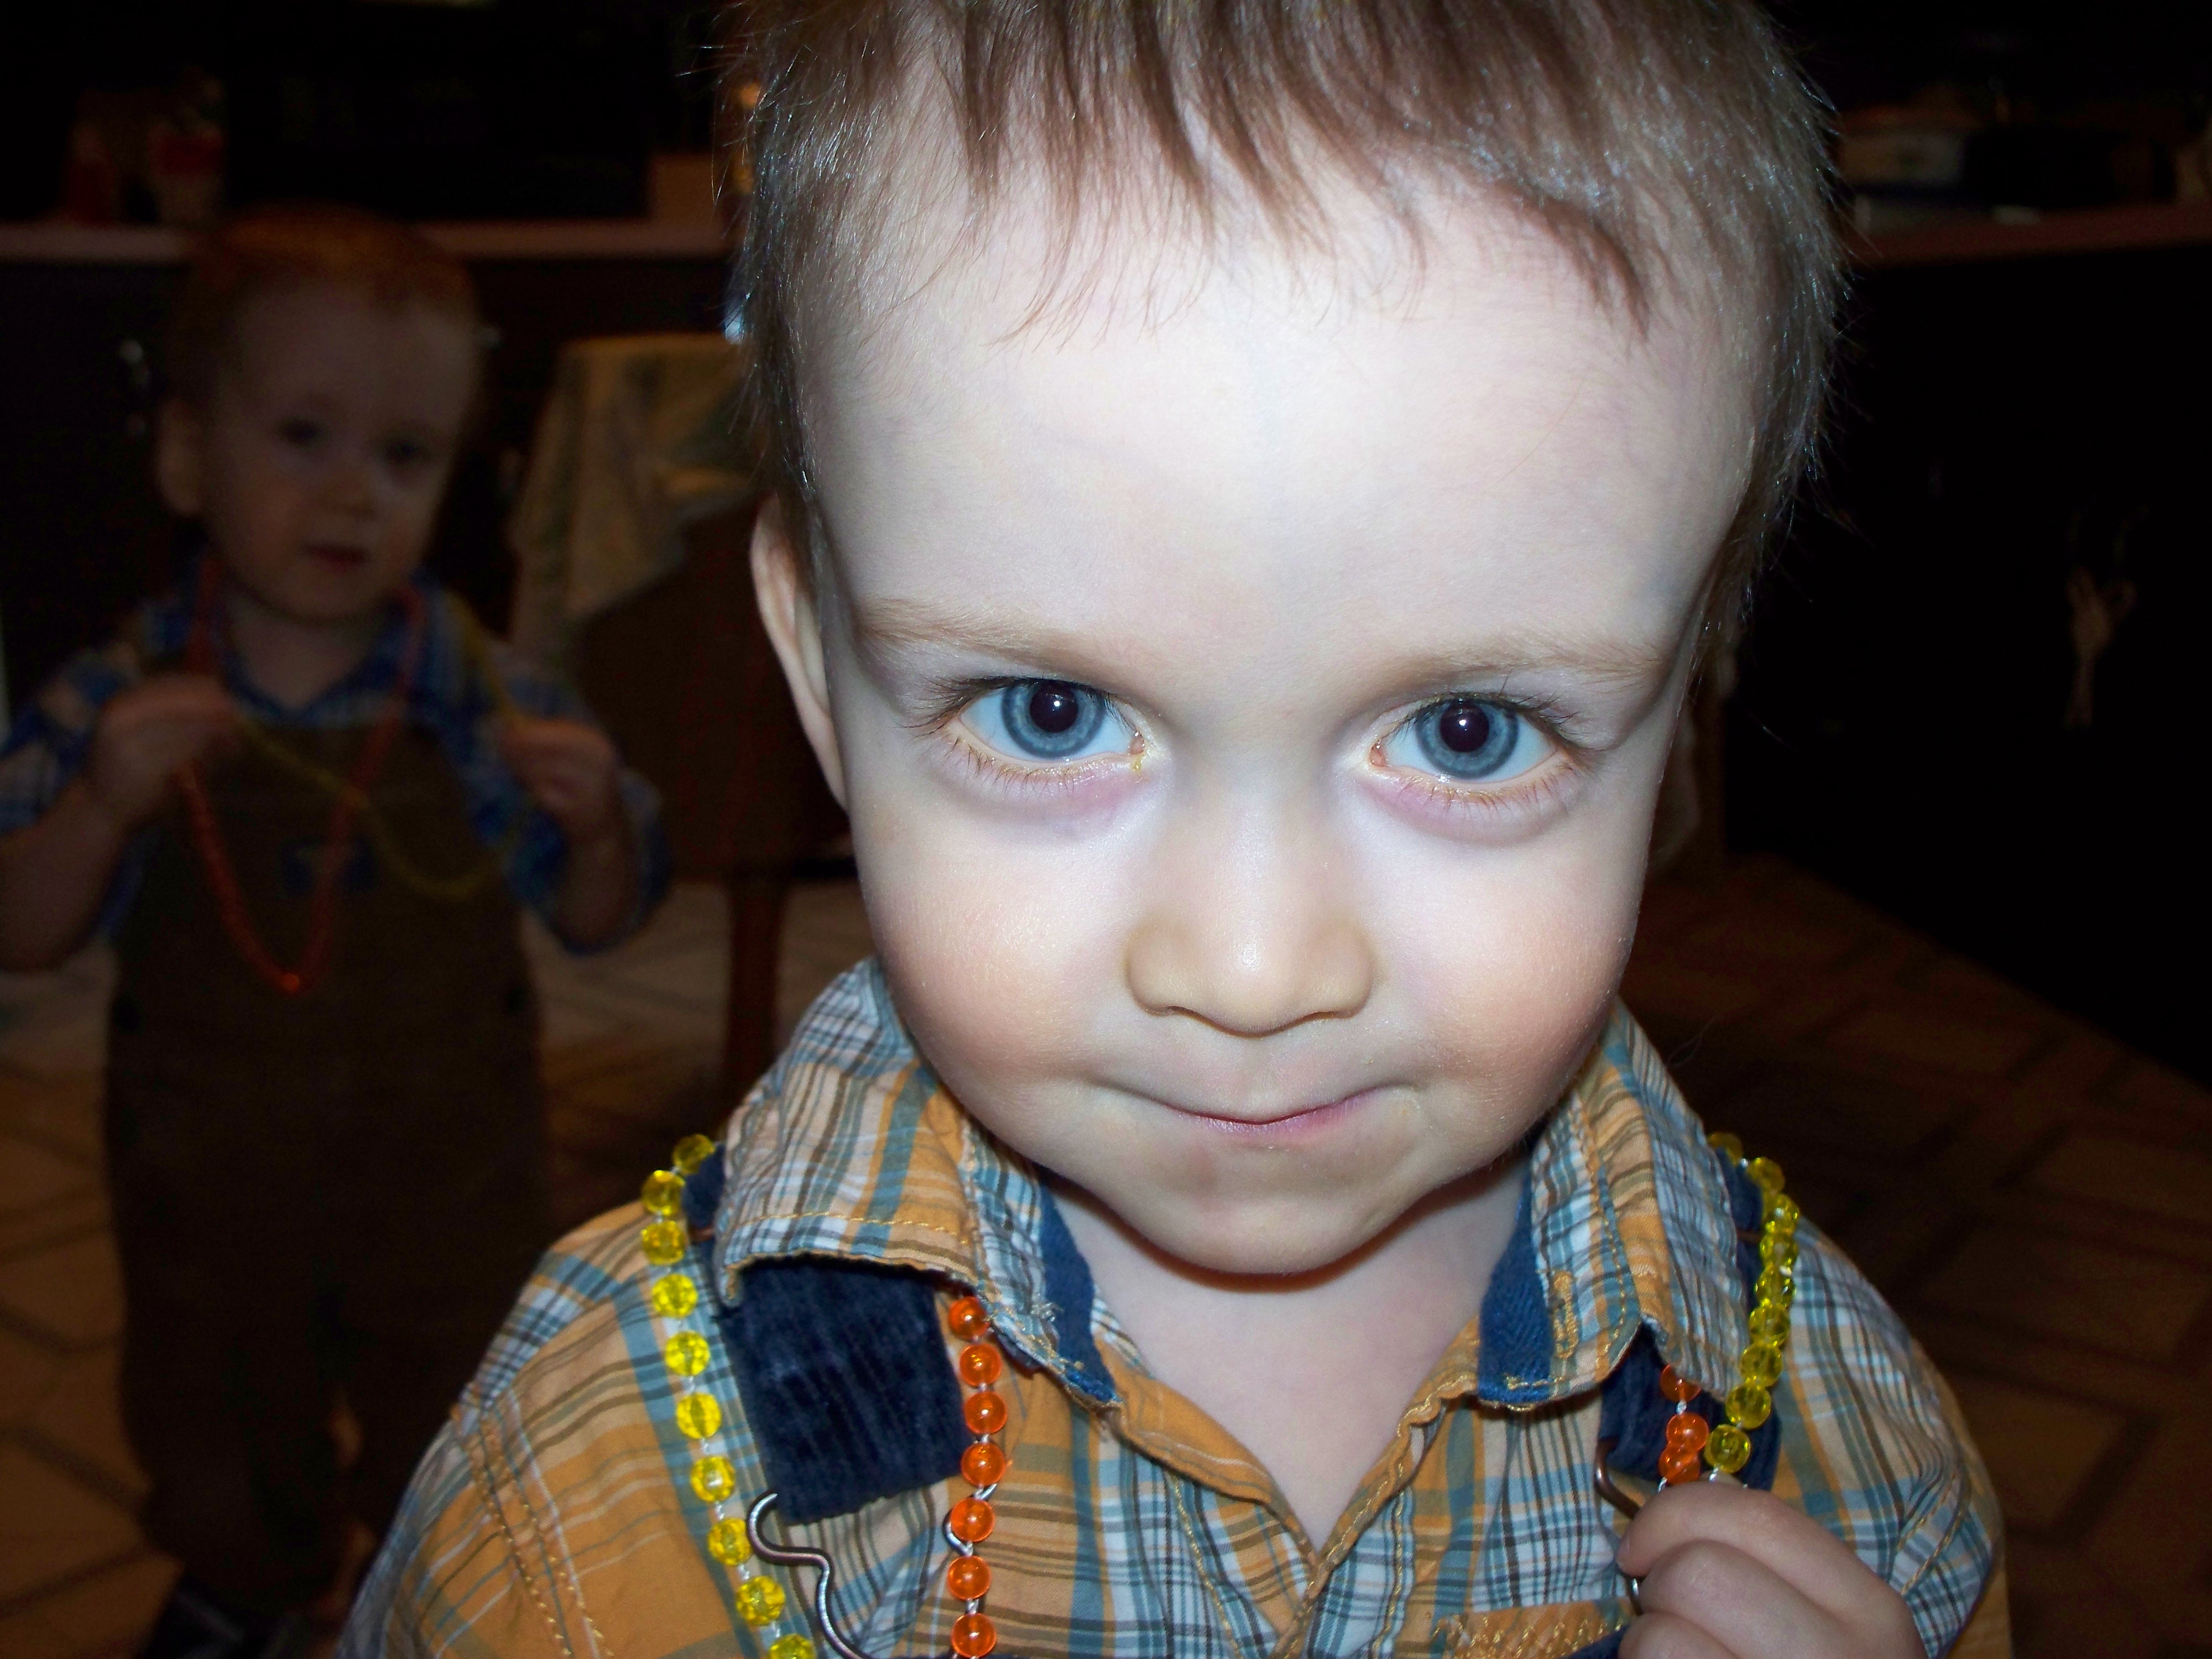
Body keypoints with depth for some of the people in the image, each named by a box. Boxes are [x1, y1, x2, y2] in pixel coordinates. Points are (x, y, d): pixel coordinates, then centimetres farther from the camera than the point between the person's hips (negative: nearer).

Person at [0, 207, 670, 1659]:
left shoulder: (479, 694, -16)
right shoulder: (122, 703, -14)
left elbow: (599, 920, -8)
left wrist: (594, 823, -30)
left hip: (447, 1172, -1)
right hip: (210, 1179, 2)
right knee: (211, 1404, 26)